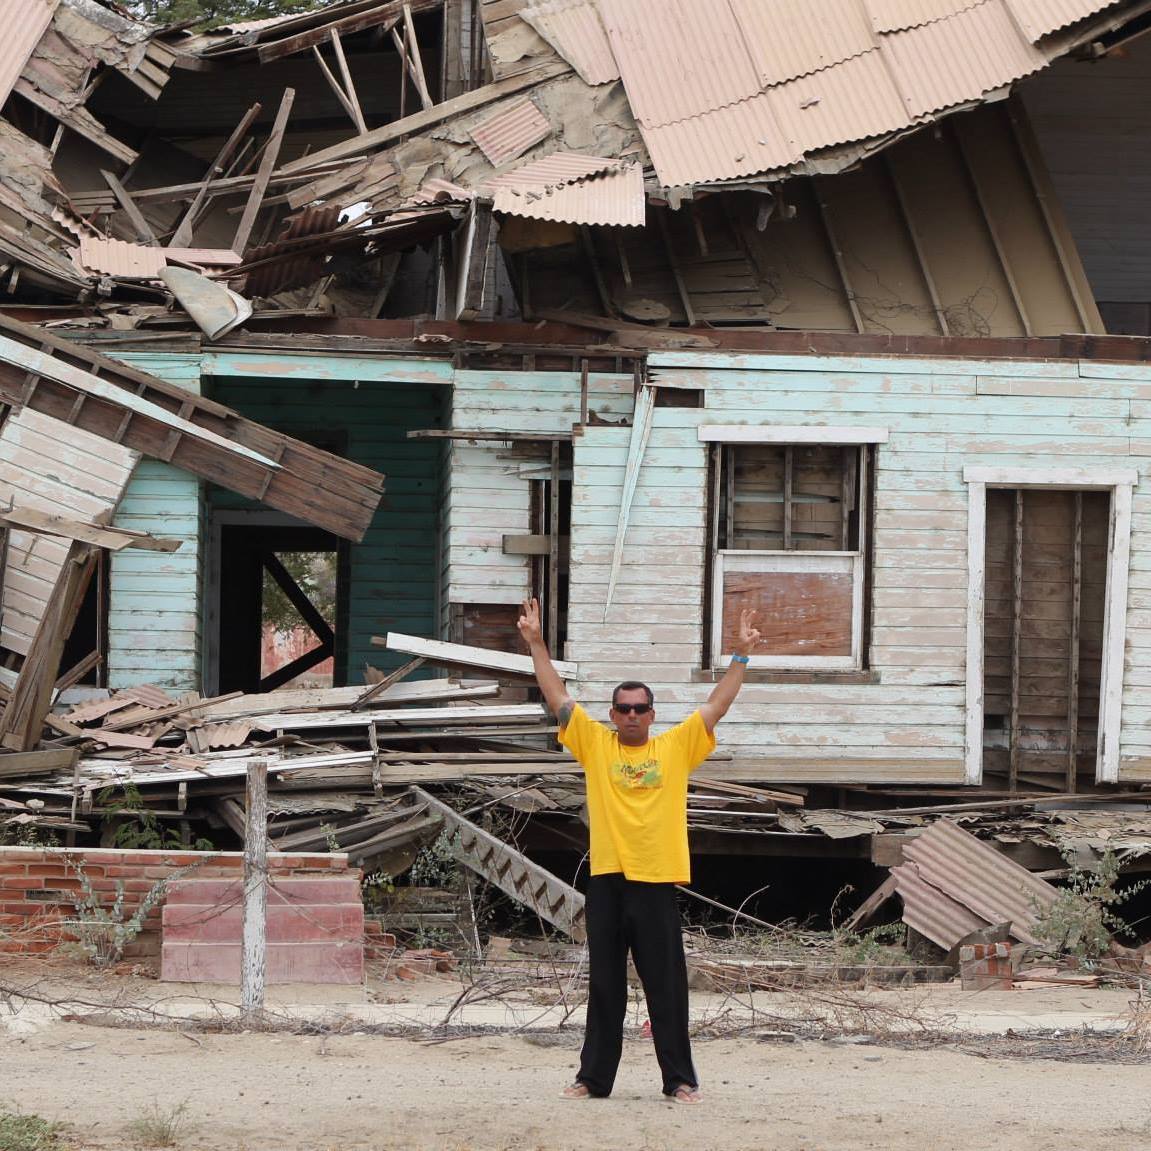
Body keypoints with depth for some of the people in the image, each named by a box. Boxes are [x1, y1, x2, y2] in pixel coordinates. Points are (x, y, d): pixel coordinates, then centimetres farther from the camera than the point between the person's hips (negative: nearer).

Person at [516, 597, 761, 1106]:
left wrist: (741, 655, 0)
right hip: (606, 882, 1)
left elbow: (717, 705, 6)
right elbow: (557, 697, 5)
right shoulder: (594, 744, 8)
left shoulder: (676, 747, 7)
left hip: (657, 883, -1)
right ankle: (593, 1078, 14)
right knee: (604, 988, 8)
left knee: (667, 988, 2)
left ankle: (680, 1080, 7)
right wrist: (537, 645, 0)